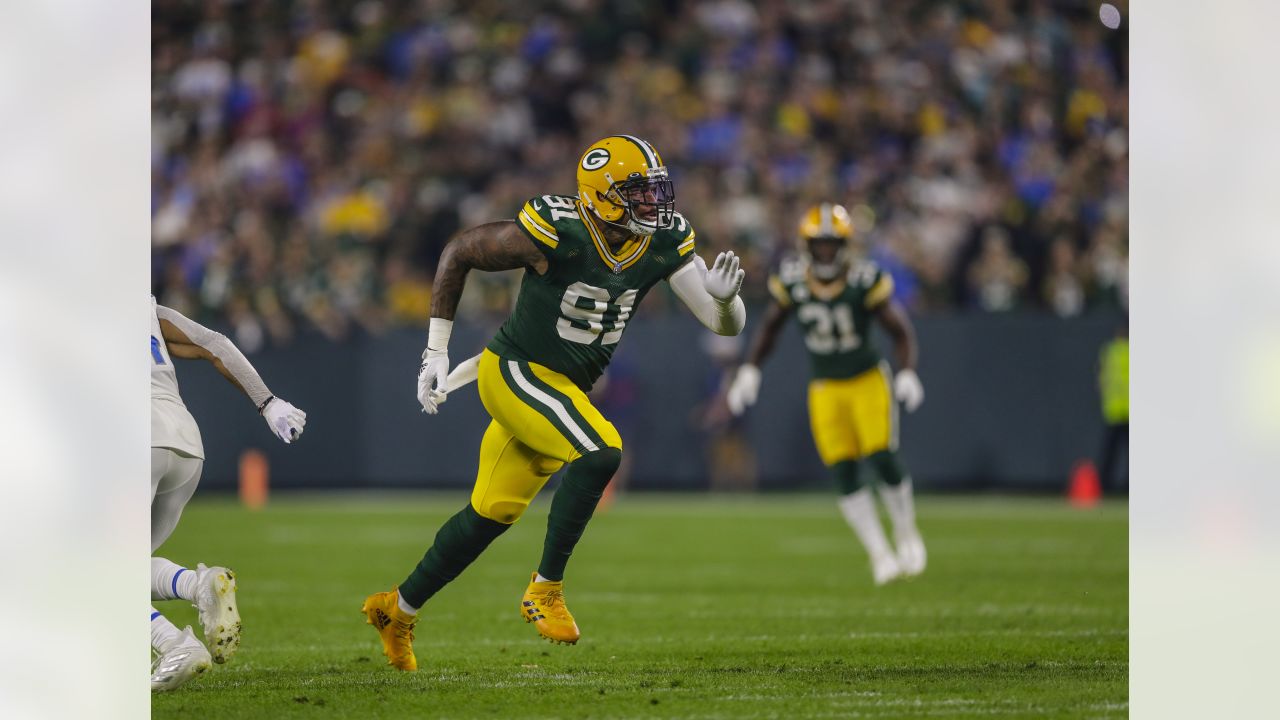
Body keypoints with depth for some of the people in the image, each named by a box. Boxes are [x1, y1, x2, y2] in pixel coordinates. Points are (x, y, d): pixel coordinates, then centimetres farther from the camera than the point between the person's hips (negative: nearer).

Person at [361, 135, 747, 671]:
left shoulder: (666, 242, -7)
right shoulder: (555, 232, -24)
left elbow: (726, 324, -7)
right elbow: (459, 252, -11)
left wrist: (724, 297, -32)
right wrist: (436, 353, -9)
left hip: (564, 387, 7)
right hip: (515, 372, -7)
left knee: (491, 514, 16)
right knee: (600, 453, -28)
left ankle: (399, 610, 34)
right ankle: (546, 588, -15)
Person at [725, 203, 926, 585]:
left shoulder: (866, 280, -16)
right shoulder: (792, 281, -8)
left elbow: (900, 329, -9)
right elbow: (770, 327, 8)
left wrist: (907, 373, -22)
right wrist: (749, 371, 3)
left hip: (868, 380, -2)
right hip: (826, 389, 3)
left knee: (882, 459, -14)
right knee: (845, 474, -5)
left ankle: (906, 533, 11)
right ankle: (880, 554, 5)